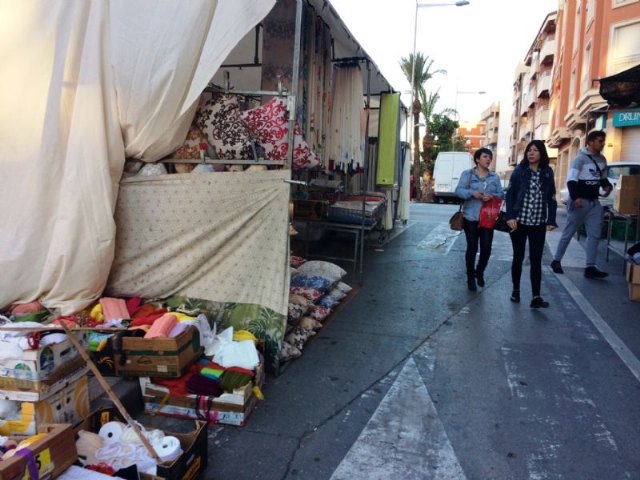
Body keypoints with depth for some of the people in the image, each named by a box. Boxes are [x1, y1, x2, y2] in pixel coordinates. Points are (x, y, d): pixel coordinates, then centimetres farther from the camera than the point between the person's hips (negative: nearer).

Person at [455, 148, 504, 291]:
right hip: (471, 217, -3)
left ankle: (480, 272, 26)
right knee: (472, 248, 1)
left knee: (486, 248, 0)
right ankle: (470, 277, 16)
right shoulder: (467, 174, 1)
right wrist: (472, 193, -25)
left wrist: (492, 196, -16)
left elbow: (501, 194, 6)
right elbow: (459, 190, -8)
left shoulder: (495, 176, 11)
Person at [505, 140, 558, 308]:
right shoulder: (519, 170, -1)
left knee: (536, 260, -2)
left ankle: (536, 297, -2)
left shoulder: (548, 173, 5)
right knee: (518, 257, 9)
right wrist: (510, 216, -11)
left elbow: (551, 198, 7)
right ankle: (515, 290, 24)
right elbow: (510, 194, -2)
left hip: (538, 224, 1)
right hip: (519, 221, -1)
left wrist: (551, 221, -1)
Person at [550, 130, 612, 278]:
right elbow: (571, 180, -18)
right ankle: (556, 261, 15)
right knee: (568, 233, 2)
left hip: (594, 202, 7)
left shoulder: (602, 159, 11)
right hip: (579, 202, -7)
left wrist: (607, 186, 2)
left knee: (595, 234, 2)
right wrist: (575, 198, -30)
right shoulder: (580, 158, -11)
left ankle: (590, 267, 4)